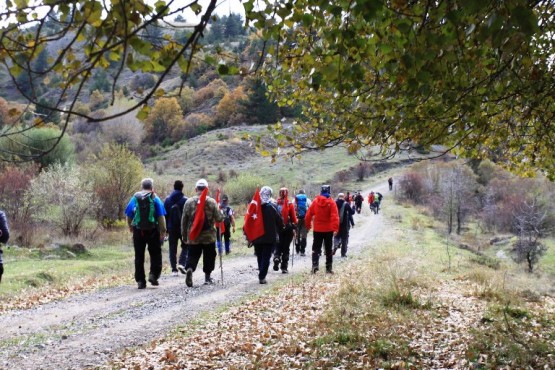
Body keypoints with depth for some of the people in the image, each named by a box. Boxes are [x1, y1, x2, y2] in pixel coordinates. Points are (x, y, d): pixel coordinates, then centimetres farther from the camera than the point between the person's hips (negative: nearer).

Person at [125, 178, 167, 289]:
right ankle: (154, 274, -2)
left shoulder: (135, 198, 6)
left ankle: (140, 281, 7)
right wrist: (163, 231, -2)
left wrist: (131, 227, 25)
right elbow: (161, 217, -7)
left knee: (139, 256, 7)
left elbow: (128, 215, 9)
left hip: (138, 231, 2)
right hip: (153, 230, -2)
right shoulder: (155, 199, -1)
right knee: (155, 254, 12)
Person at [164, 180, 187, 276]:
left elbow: (165, 215, 6)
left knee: (172, 249, 8)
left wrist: (166, 228, 10)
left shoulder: (167, 200, 5)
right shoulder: (185, 200, -7)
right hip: (183, 228, -3)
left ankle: (174, 269, 7)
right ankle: (182, 263, -9)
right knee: (185, 246, 10)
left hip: (171, 228, 3)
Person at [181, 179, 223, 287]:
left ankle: (189, 269, -22)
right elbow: (219, 218, -8)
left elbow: (184, 220, 2)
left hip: (193, 236, 1)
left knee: (193, 255, 6)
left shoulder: (189, 202, -2)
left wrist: (184, 234, 11)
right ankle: (207, 277, 19)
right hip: (209, 235, -1)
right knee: (209, 256, 13)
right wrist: (221, 217, 15)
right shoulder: (211, 202, -7)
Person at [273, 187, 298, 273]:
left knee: (278, 246, 16)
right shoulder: (290, 205, -8)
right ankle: (284, 268, 8)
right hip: (288, 228, -2)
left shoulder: (276, 204, -3)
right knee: (286, 248, 7)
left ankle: (276, 258, -11)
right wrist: (294, 228, 3)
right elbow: (293, 218, -6)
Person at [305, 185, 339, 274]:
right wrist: (336, 228, -20)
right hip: (329, 229, -1)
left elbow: (309, 214, -1)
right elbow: (335, 216, -18)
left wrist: (308, 225, 12)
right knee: (328, 249, 11)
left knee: (316, 248, 9)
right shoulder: (331, 202, -10)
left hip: (317, 229, 1)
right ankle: (329, 268, 12)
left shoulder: (315, 201, -4)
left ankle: (315, 264, -10)